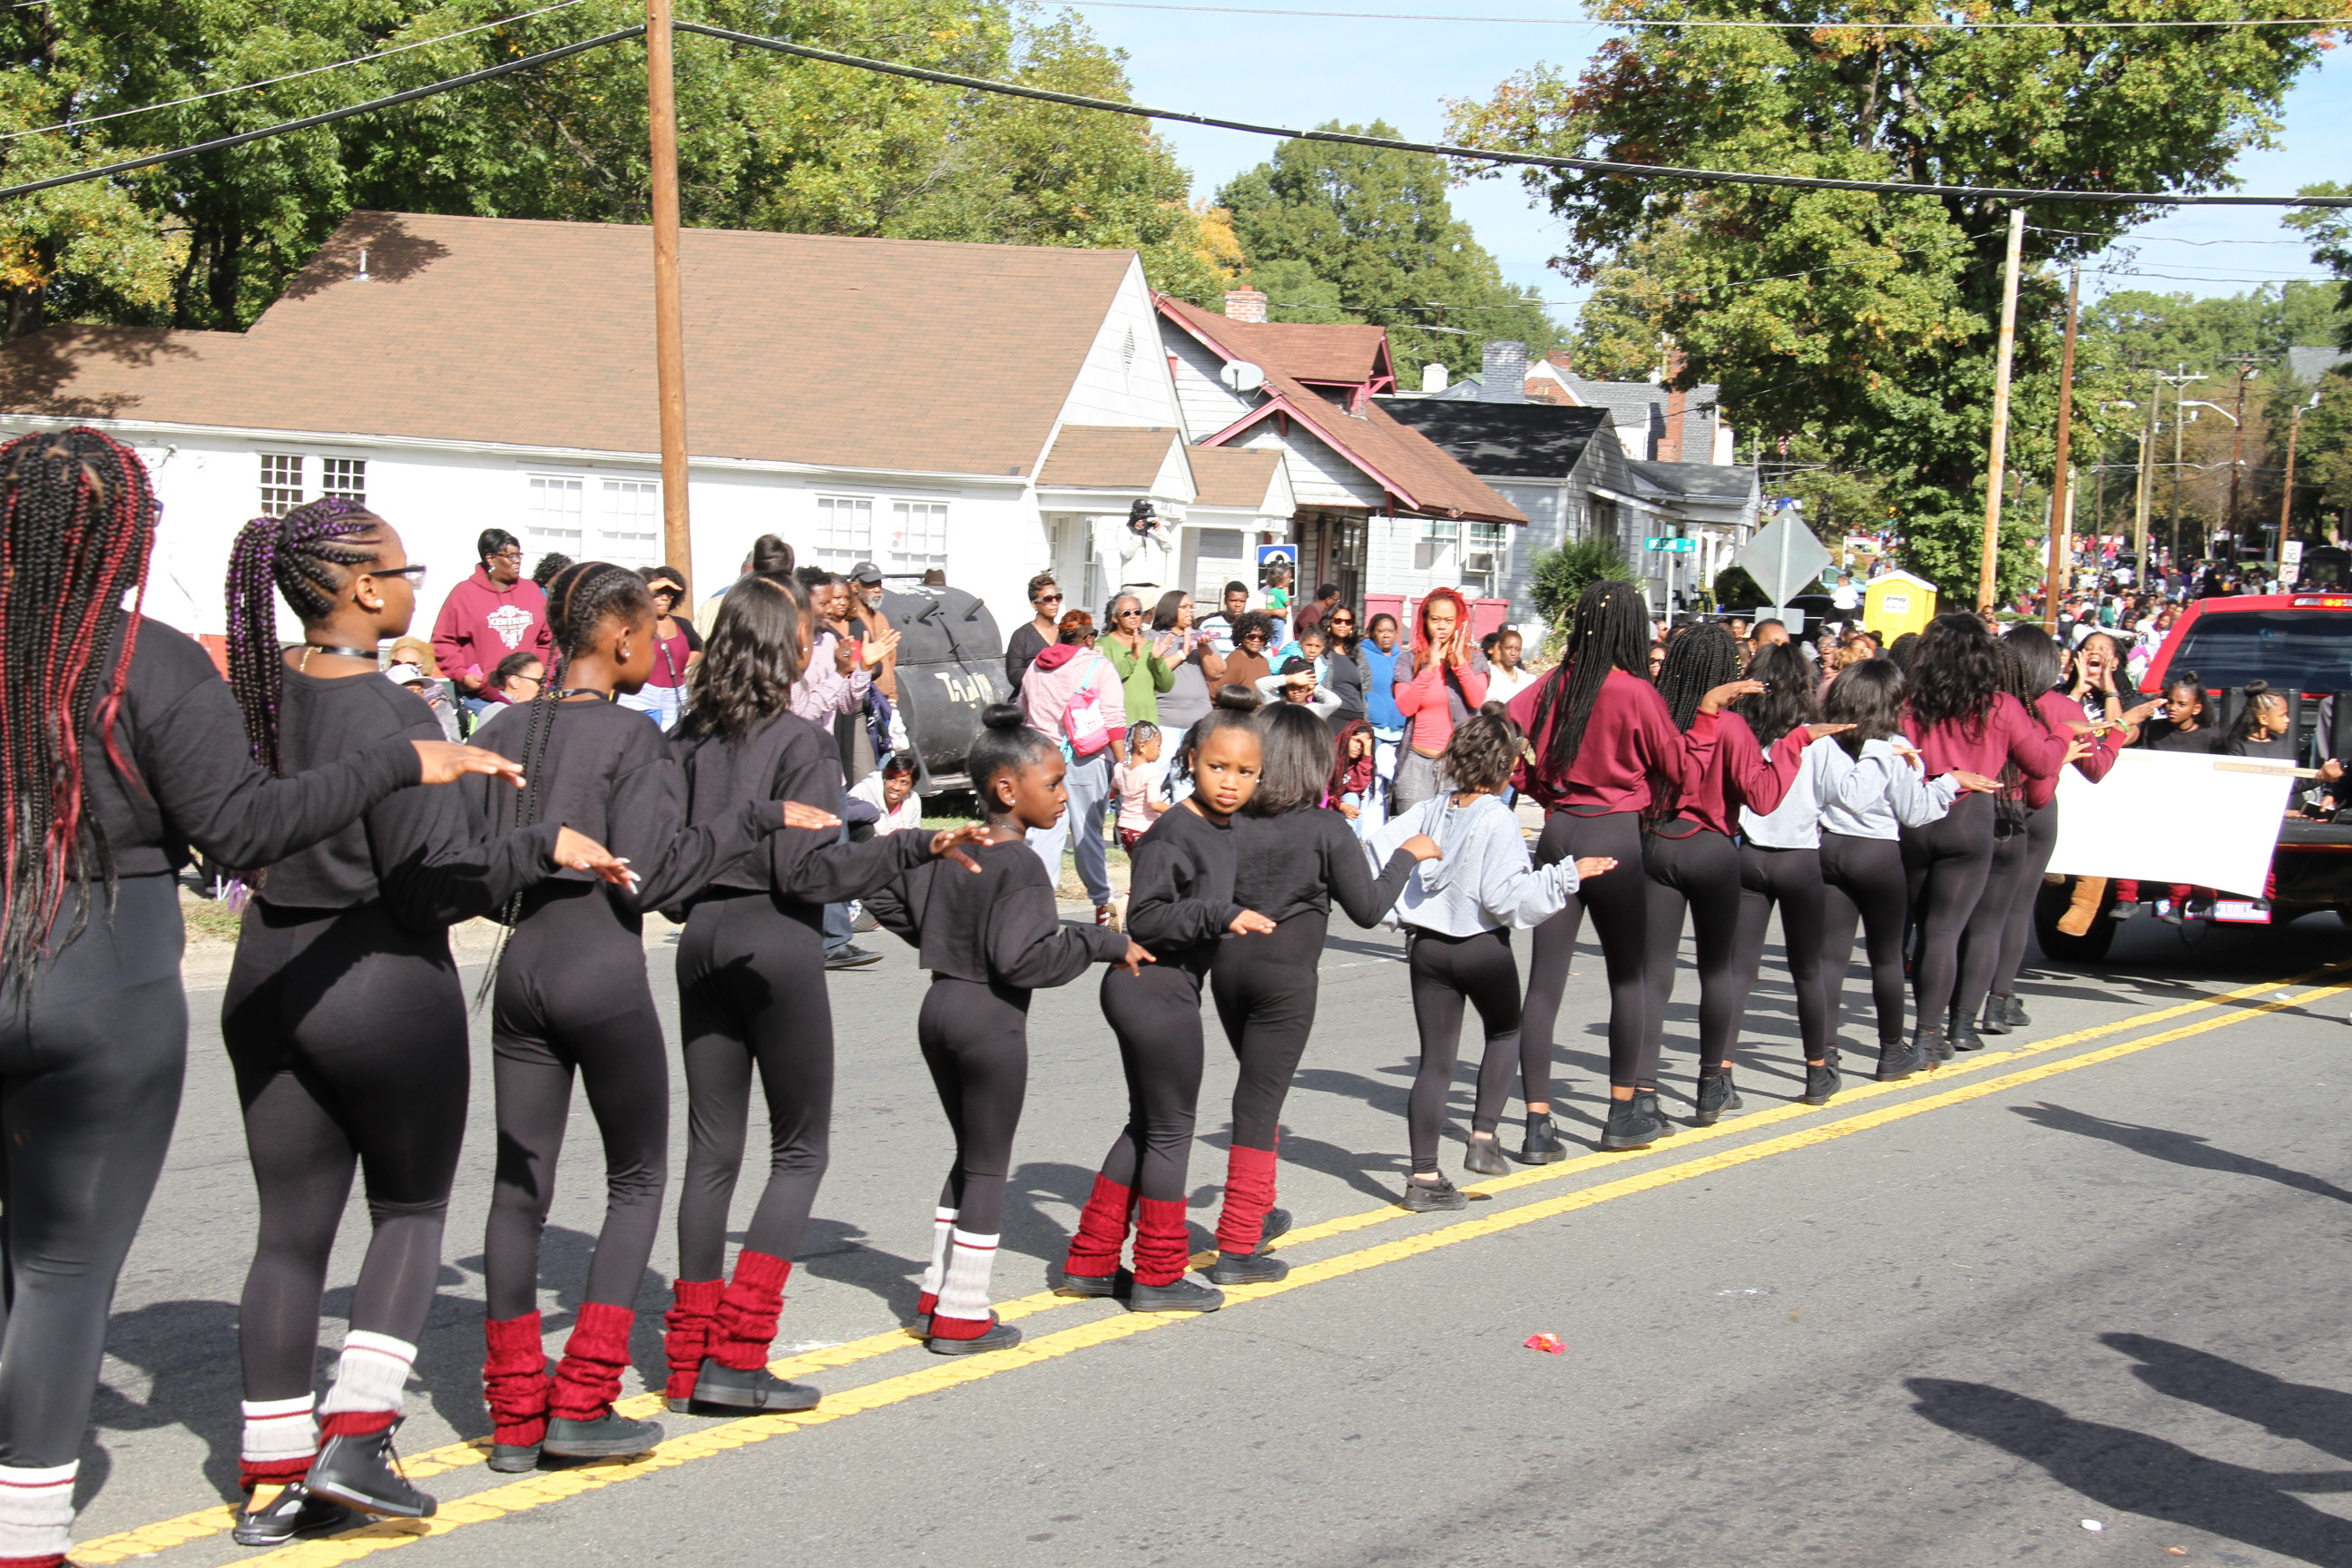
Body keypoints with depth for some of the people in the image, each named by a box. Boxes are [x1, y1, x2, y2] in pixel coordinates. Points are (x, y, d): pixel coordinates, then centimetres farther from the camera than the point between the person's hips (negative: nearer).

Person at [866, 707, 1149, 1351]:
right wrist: (1105, 943, -18)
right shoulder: (1019, 865, -19)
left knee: (969, 1156, 21)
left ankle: (936, 1295, 26)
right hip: (991, 1020, -8)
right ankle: (961, 1316, 9)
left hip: (940, 1007, 8)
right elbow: (1024, 957, -26)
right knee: (989, 1167, 3)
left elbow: (886, 899, 14)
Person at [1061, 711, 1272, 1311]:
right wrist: (1223, 916, -30)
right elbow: (1145, 918, -24)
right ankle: (1159, 1277, 14)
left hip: (1152, 990, 10)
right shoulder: (1171, 834, -19)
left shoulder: (1225, 831, 8)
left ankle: (1090, 1263, 25)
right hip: (1156, 989, -10)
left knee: (1146, 1126, 17)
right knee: (1170, 1131, 2)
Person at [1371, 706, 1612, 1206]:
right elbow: (1506, 896, -20)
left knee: (1435, 1059, 6)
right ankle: (1483, 1138, 14)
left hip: (1427, 946, 4)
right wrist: (1569, 874, -15)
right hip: (1483, 948, -4)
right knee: (1505, 1032, 23)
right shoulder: (1499, 820, -14)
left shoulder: (1430, 810, 2)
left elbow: (1377, 851, -2)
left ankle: (1424, 1177, 4)